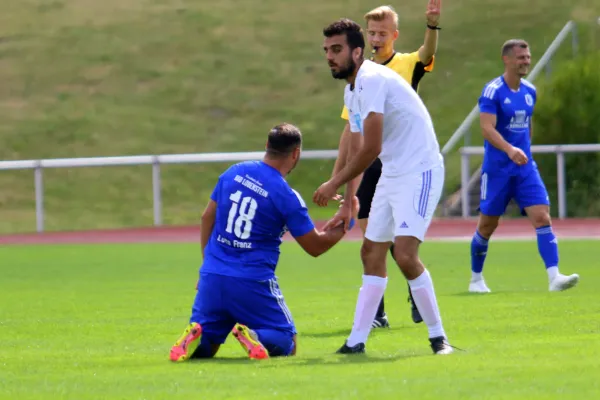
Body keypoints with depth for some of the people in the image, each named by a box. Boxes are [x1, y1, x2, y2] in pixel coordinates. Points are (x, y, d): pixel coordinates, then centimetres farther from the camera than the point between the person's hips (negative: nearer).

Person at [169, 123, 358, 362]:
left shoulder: (234, 172, 5)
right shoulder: (287, 198, -8)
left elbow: (207, 218, 13)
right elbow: (316, 246, 1)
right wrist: (347, 221, 15)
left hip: (212, 277, 4)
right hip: (253, 284, -4)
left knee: (202, 348, 17)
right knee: (286, 344, 10)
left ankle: (196, 338, -19)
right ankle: (256, 338, -22)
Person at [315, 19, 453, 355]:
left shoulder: (372, 80, -19)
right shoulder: (353, 90, 12)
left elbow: (371, 149, -24)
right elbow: (357, 151, 20)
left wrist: (334, 185, -12)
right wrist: (347, 205, 17)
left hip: (420, 171, -10)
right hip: (392, 174, 10)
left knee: (405, 254, -20)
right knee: (372, 253, 10)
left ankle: (438, 337, -8)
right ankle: (357, 342, 14)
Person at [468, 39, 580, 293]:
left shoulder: (530, 91, 8)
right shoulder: (493, 91, -12)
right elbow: (486, 128, -23)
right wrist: (510, 150, -37)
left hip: (525, 168, 5)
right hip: (497, 168, -5)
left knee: (542, 217, -12)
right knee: (488, 224, 6)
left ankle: (554, 277, -20)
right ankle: (476, 279, 23)